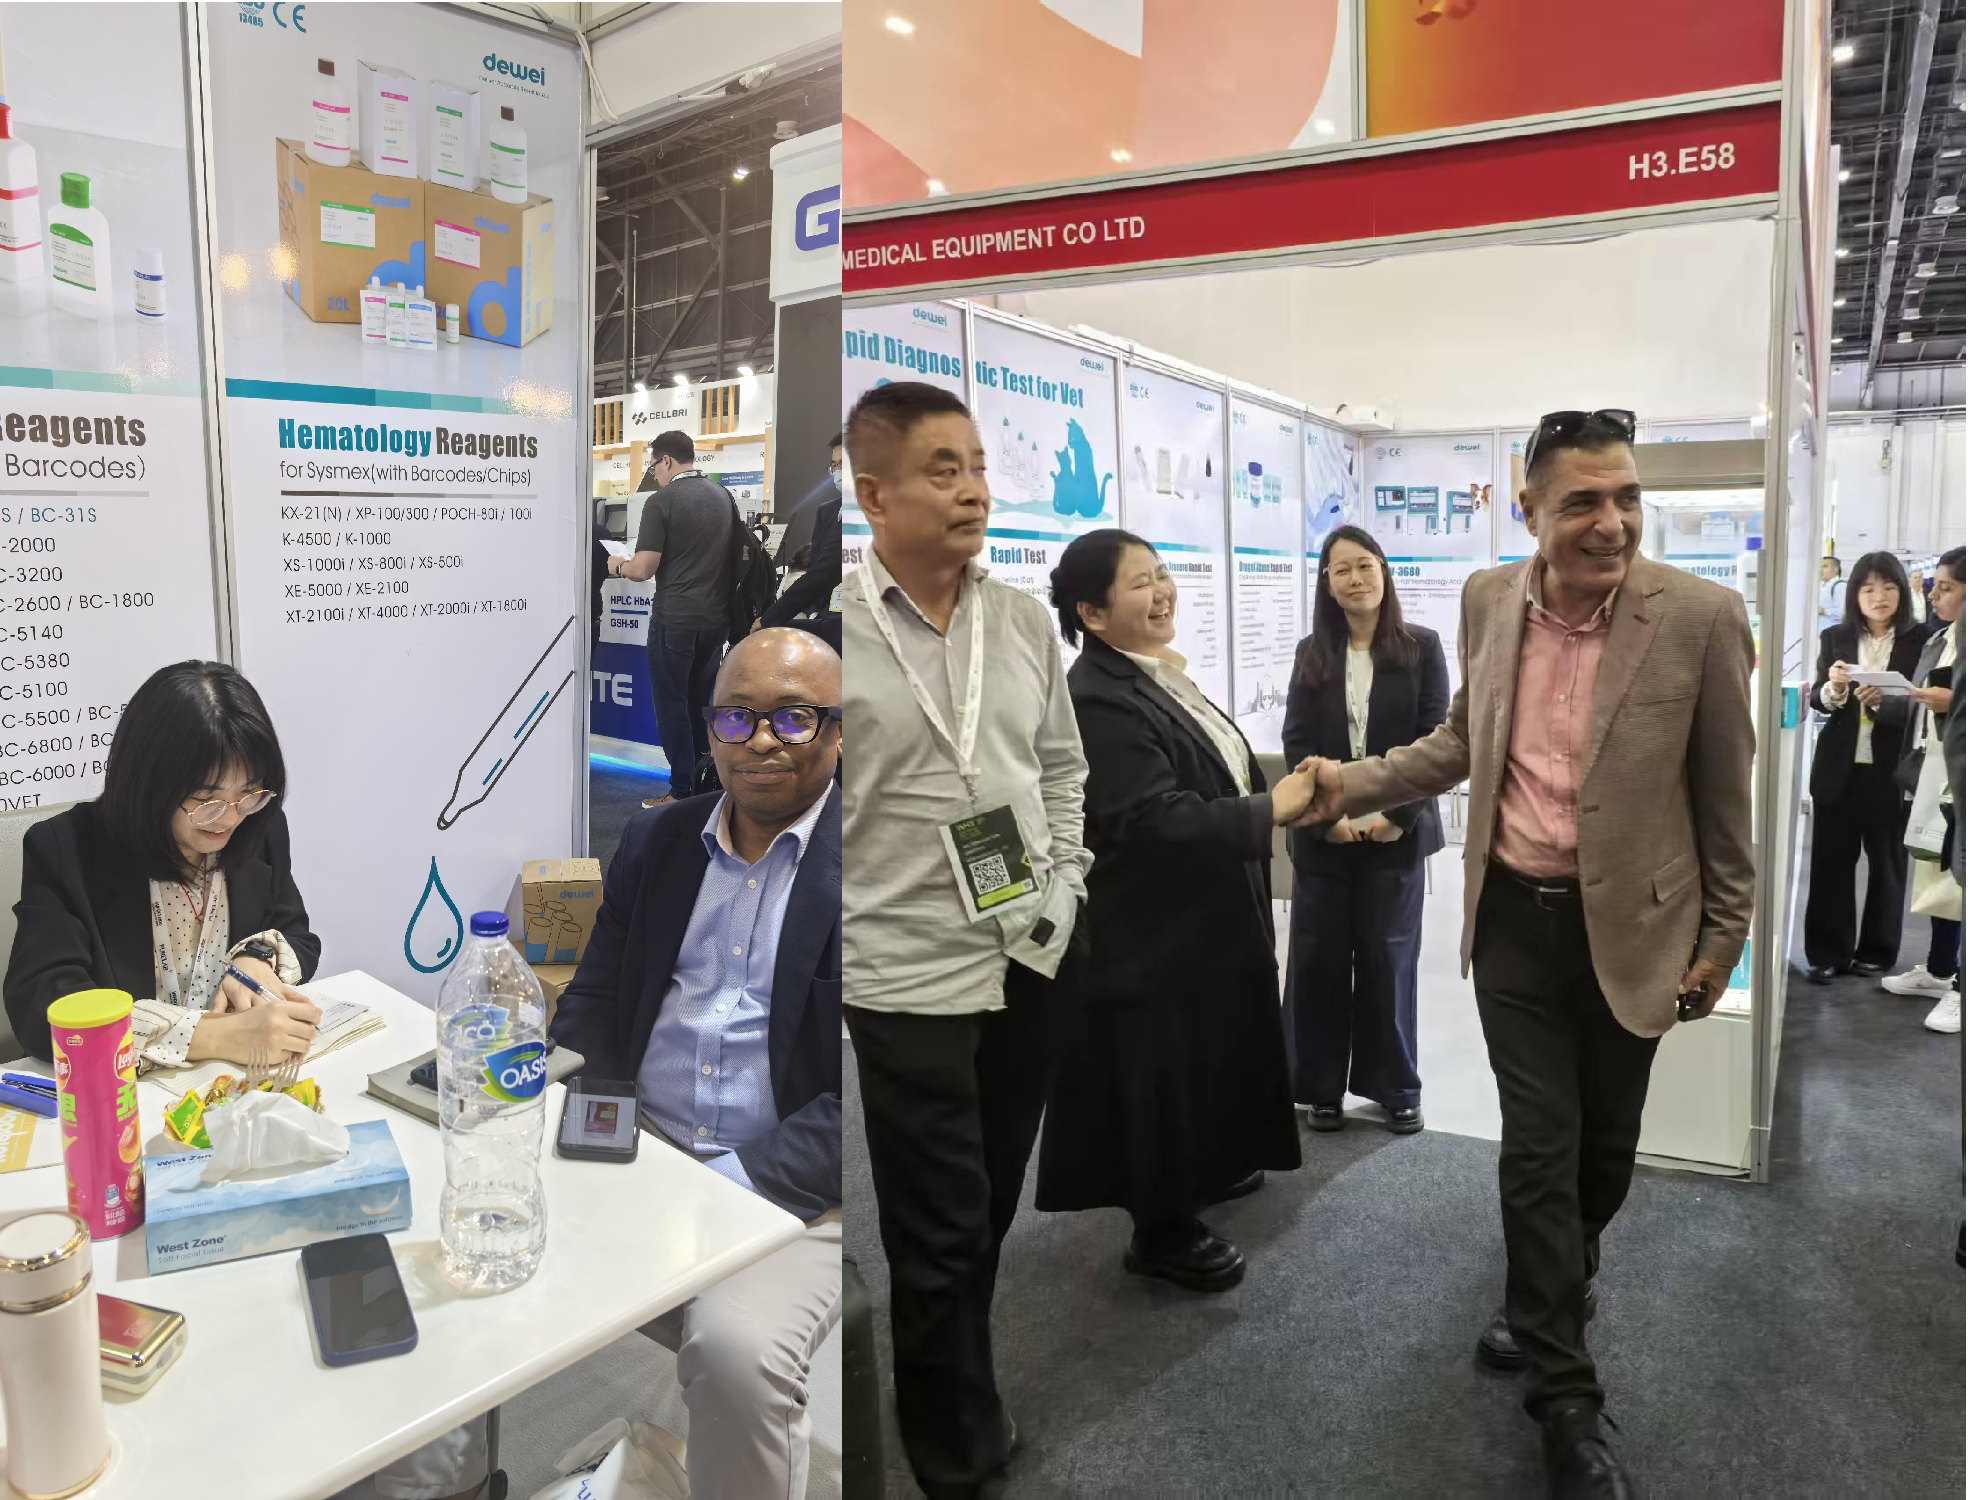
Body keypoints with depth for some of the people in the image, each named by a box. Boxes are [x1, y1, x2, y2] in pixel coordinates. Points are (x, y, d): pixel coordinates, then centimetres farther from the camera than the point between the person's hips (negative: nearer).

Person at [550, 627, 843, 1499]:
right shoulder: (654, 843, 10)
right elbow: (596, 1006, 13)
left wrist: (729, 1184, -21)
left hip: (794, 1190, -5)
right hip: (632, 1150, 6)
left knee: (735, 1348, -29)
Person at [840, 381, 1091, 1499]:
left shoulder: (1024, 619, 3)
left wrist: (1064, 882, 6)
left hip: (1035, 956, 5)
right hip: (908, 977, -5)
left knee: (991, 1211, 21)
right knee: (941, 1236, 7)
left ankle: (949, 1388, 46)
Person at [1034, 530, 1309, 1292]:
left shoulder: (1163, 676, 7)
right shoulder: (1097, 700, -24)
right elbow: (1156, 819, -30)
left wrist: (1283, 794, 8)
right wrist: (1271, 811, -25)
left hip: (1206, 919, 10)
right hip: (1152, 934, -10)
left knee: (1206, 1066, 25)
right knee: (1164, 1080, 5)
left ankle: (1205, 1171, 46)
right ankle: (1164, 1229, 23)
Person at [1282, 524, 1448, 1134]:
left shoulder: (1421, 646, 1)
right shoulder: (1311, 654, 6)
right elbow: (1297, 743, 1)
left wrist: (1396, 815, -13)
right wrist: (1325, 816, -11)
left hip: (1396, 829, -1)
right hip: (1323, 832, 2)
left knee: (1389, 958, 6)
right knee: (1318, 959, 4)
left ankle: (1396, 1086, 20)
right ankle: (1322, 1086, 17)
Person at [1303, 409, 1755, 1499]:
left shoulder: (1700, 617, -13)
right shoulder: (1488, 598, -3)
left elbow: (1723, 796, -4)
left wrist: (1722, 939, 2)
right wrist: (1358, 783, -1)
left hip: (1630, 926, -1)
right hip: (1514, 918, 1)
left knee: (1603, 1147, 16)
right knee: (1539, 1146, 4)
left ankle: (1546, 1302, 47)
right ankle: (1566, 1396, 21)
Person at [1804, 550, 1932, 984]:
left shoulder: (1921, 641, -4)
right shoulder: (1835, 638, 3)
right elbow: (1818, 700, 2)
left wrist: (1882, 701, -25)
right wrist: (1833, 688, -20)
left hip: (1892, 770, -1)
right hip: (1838, 768, 2)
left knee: (1887, 863, 13)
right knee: (1831, 861, 5)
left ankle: (1877, 951, 26)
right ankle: (1828, 952, 14)